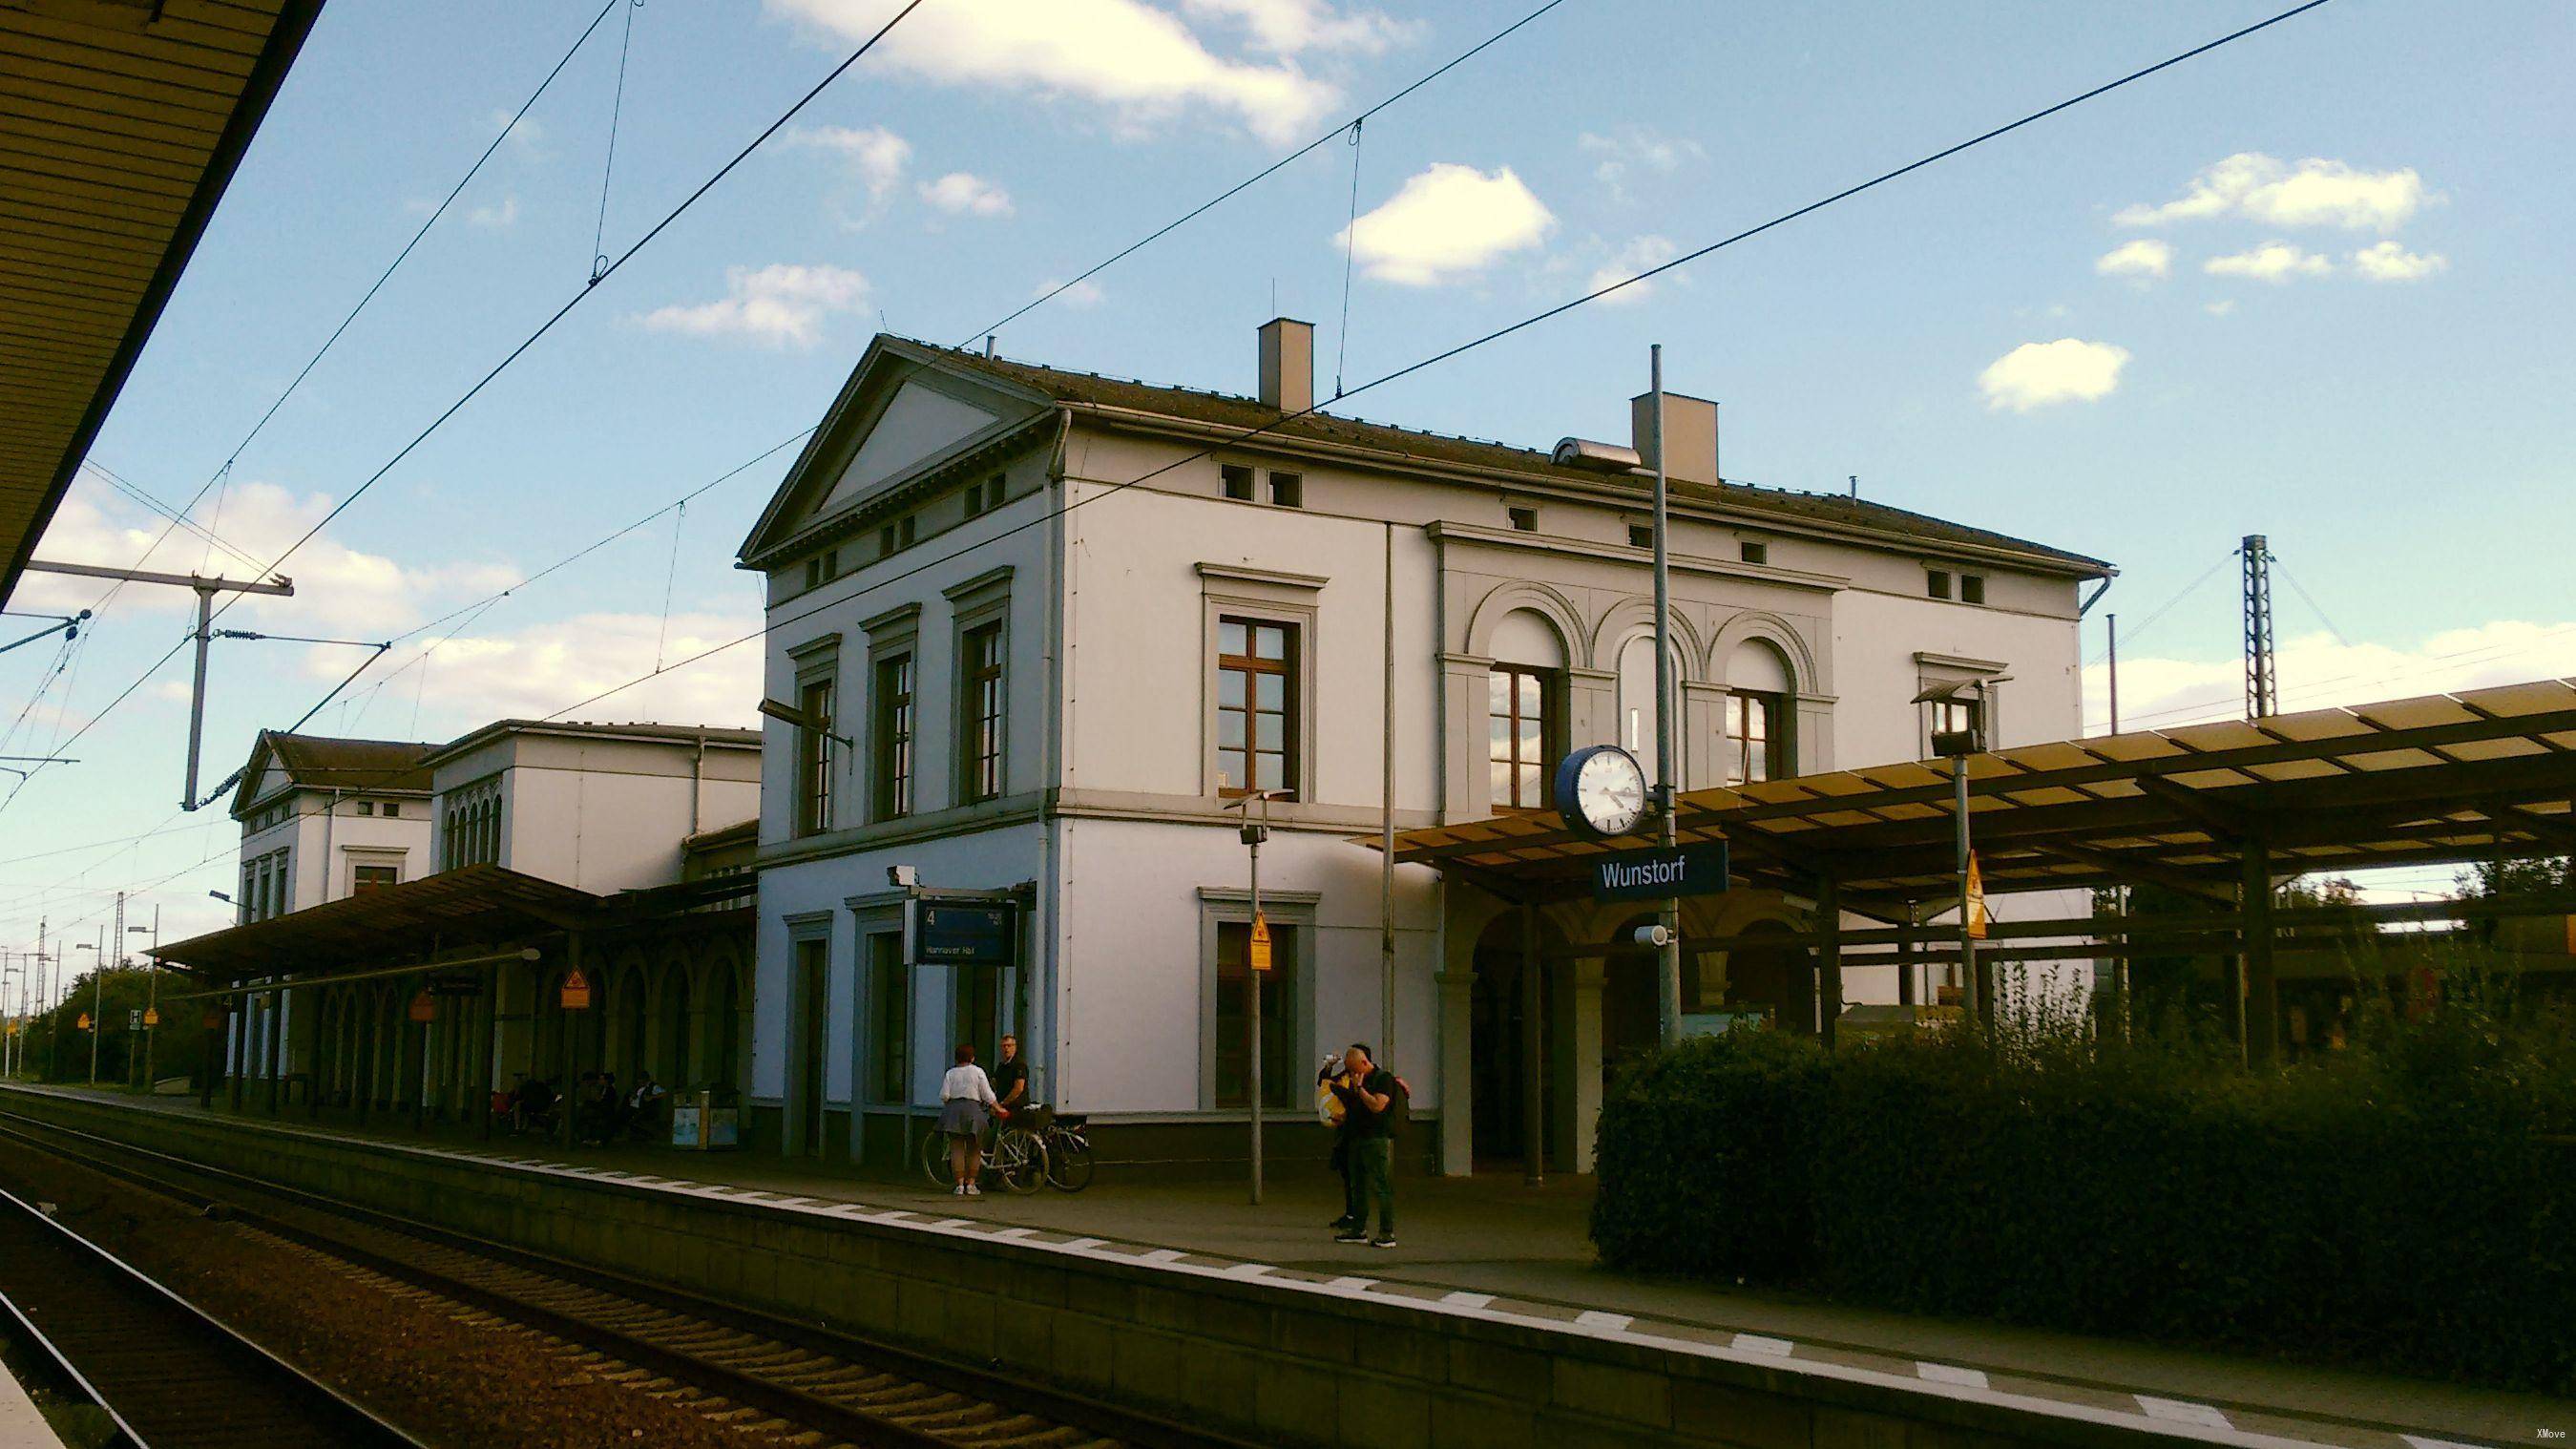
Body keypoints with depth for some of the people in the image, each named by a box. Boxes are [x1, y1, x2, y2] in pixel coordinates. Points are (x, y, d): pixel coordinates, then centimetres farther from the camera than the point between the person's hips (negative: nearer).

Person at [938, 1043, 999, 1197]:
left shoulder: (950, 1073, 6)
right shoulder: (978, 1072, 1)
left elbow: (944, 1095, -2)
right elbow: (987, 1095, -1)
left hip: (953, 1110, 2)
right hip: (973, 1109, -2)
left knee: (957, 1149, 4)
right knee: (974, 1150, 8)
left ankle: (960, 1185, 0)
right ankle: (971, 1185, 7)